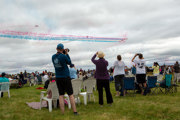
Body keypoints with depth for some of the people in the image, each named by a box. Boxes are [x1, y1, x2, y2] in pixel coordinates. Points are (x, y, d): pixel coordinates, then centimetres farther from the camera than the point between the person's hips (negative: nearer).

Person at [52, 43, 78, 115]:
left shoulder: (53, 57, 1)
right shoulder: (63, 56, -14)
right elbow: (69, 62, 2)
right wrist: (66, 53, 6)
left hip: (58, 78, 4)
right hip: (66, 77, -4)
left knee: (61, 95, 8)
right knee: (70, 95, 5)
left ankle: (63, 113, 9)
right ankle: (75, 111, 8)